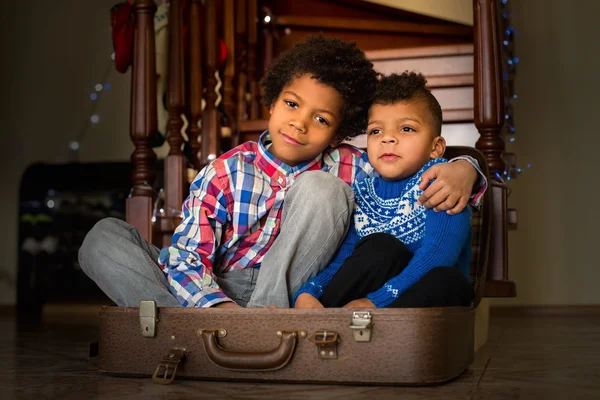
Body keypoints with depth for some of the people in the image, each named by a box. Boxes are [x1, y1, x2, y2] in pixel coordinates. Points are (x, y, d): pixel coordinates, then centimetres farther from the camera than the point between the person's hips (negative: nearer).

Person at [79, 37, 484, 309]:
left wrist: (462, 168, -19)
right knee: (105, 237, -18)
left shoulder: (345, 170, -1)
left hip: (282, 296, 0)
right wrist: (220, 306, -38)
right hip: (216, 293, 1)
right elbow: (186, 258, -15)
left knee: (321, 189, -20)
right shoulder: (225, 174, -6)